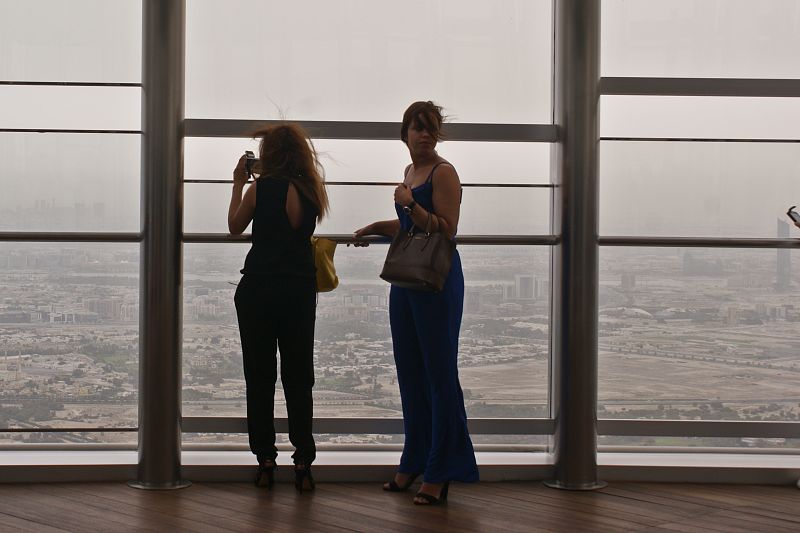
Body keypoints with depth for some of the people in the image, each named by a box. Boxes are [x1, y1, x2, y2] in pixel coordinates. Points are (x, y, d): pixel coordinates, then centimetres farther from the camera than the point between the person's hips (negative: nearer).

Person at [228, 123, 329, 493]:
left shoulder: (261, 187, -9)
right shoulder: (311, 190, 5)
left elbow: (235, 227, 4)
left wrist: (238, 183, 14)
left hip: (259, 288, -4)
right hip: (300, 287, 4)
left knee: (260, 378, 5)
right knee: (298, 378, 7)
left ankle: (266, 461, 6)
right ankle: (303, 461, 3)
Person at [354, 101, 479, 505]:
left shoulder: (443, 172, -9)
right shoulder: (410, 171, 16)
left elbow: (446, 229, -17)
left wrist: (411, 203, -25)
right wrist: (378, 227, 24)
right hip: (406, 278, 9)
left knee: (439, 373, -6)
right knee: (410, 372, 13)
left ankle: (440, 473, -2)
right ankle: (414, 463, 23)